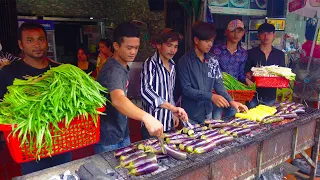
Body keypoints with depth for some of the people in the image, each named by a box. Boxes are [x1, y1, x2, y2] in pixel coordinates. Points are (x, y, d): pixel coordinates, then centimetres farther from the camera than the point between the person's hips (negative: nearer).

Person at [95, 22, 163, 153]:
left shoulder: (123, 67, 4)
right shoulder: (113, 70, -26)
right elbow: (118, 100, -46)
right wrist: (146, 117, -60)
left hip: (122, 133, 9)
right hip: (108, 139, -9)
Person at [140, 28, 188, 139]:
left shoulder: (172, 66, 10)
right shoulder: (150, 64, -13)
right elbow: (145, 90, -30)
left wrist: (174, 113, 15)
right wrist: (172, 107, -38)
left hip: (169, 123, 7)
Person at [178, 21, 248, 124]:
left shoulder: (213, 60, 3)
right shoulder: (185, 61, -12)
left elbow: (218, 84, 4)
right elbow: (186, 89, -17)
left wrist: (231, 101, -9)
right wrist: (211, 96, -23)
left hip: (207, 113, 5)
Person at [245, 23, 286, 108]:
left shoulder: (280, 54, 7)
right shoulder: (251, 53, -2)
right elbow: (245, 73, 0)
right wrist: (249, 76, -21)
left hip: (271, 95, 3)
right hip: (254, 95, -2)